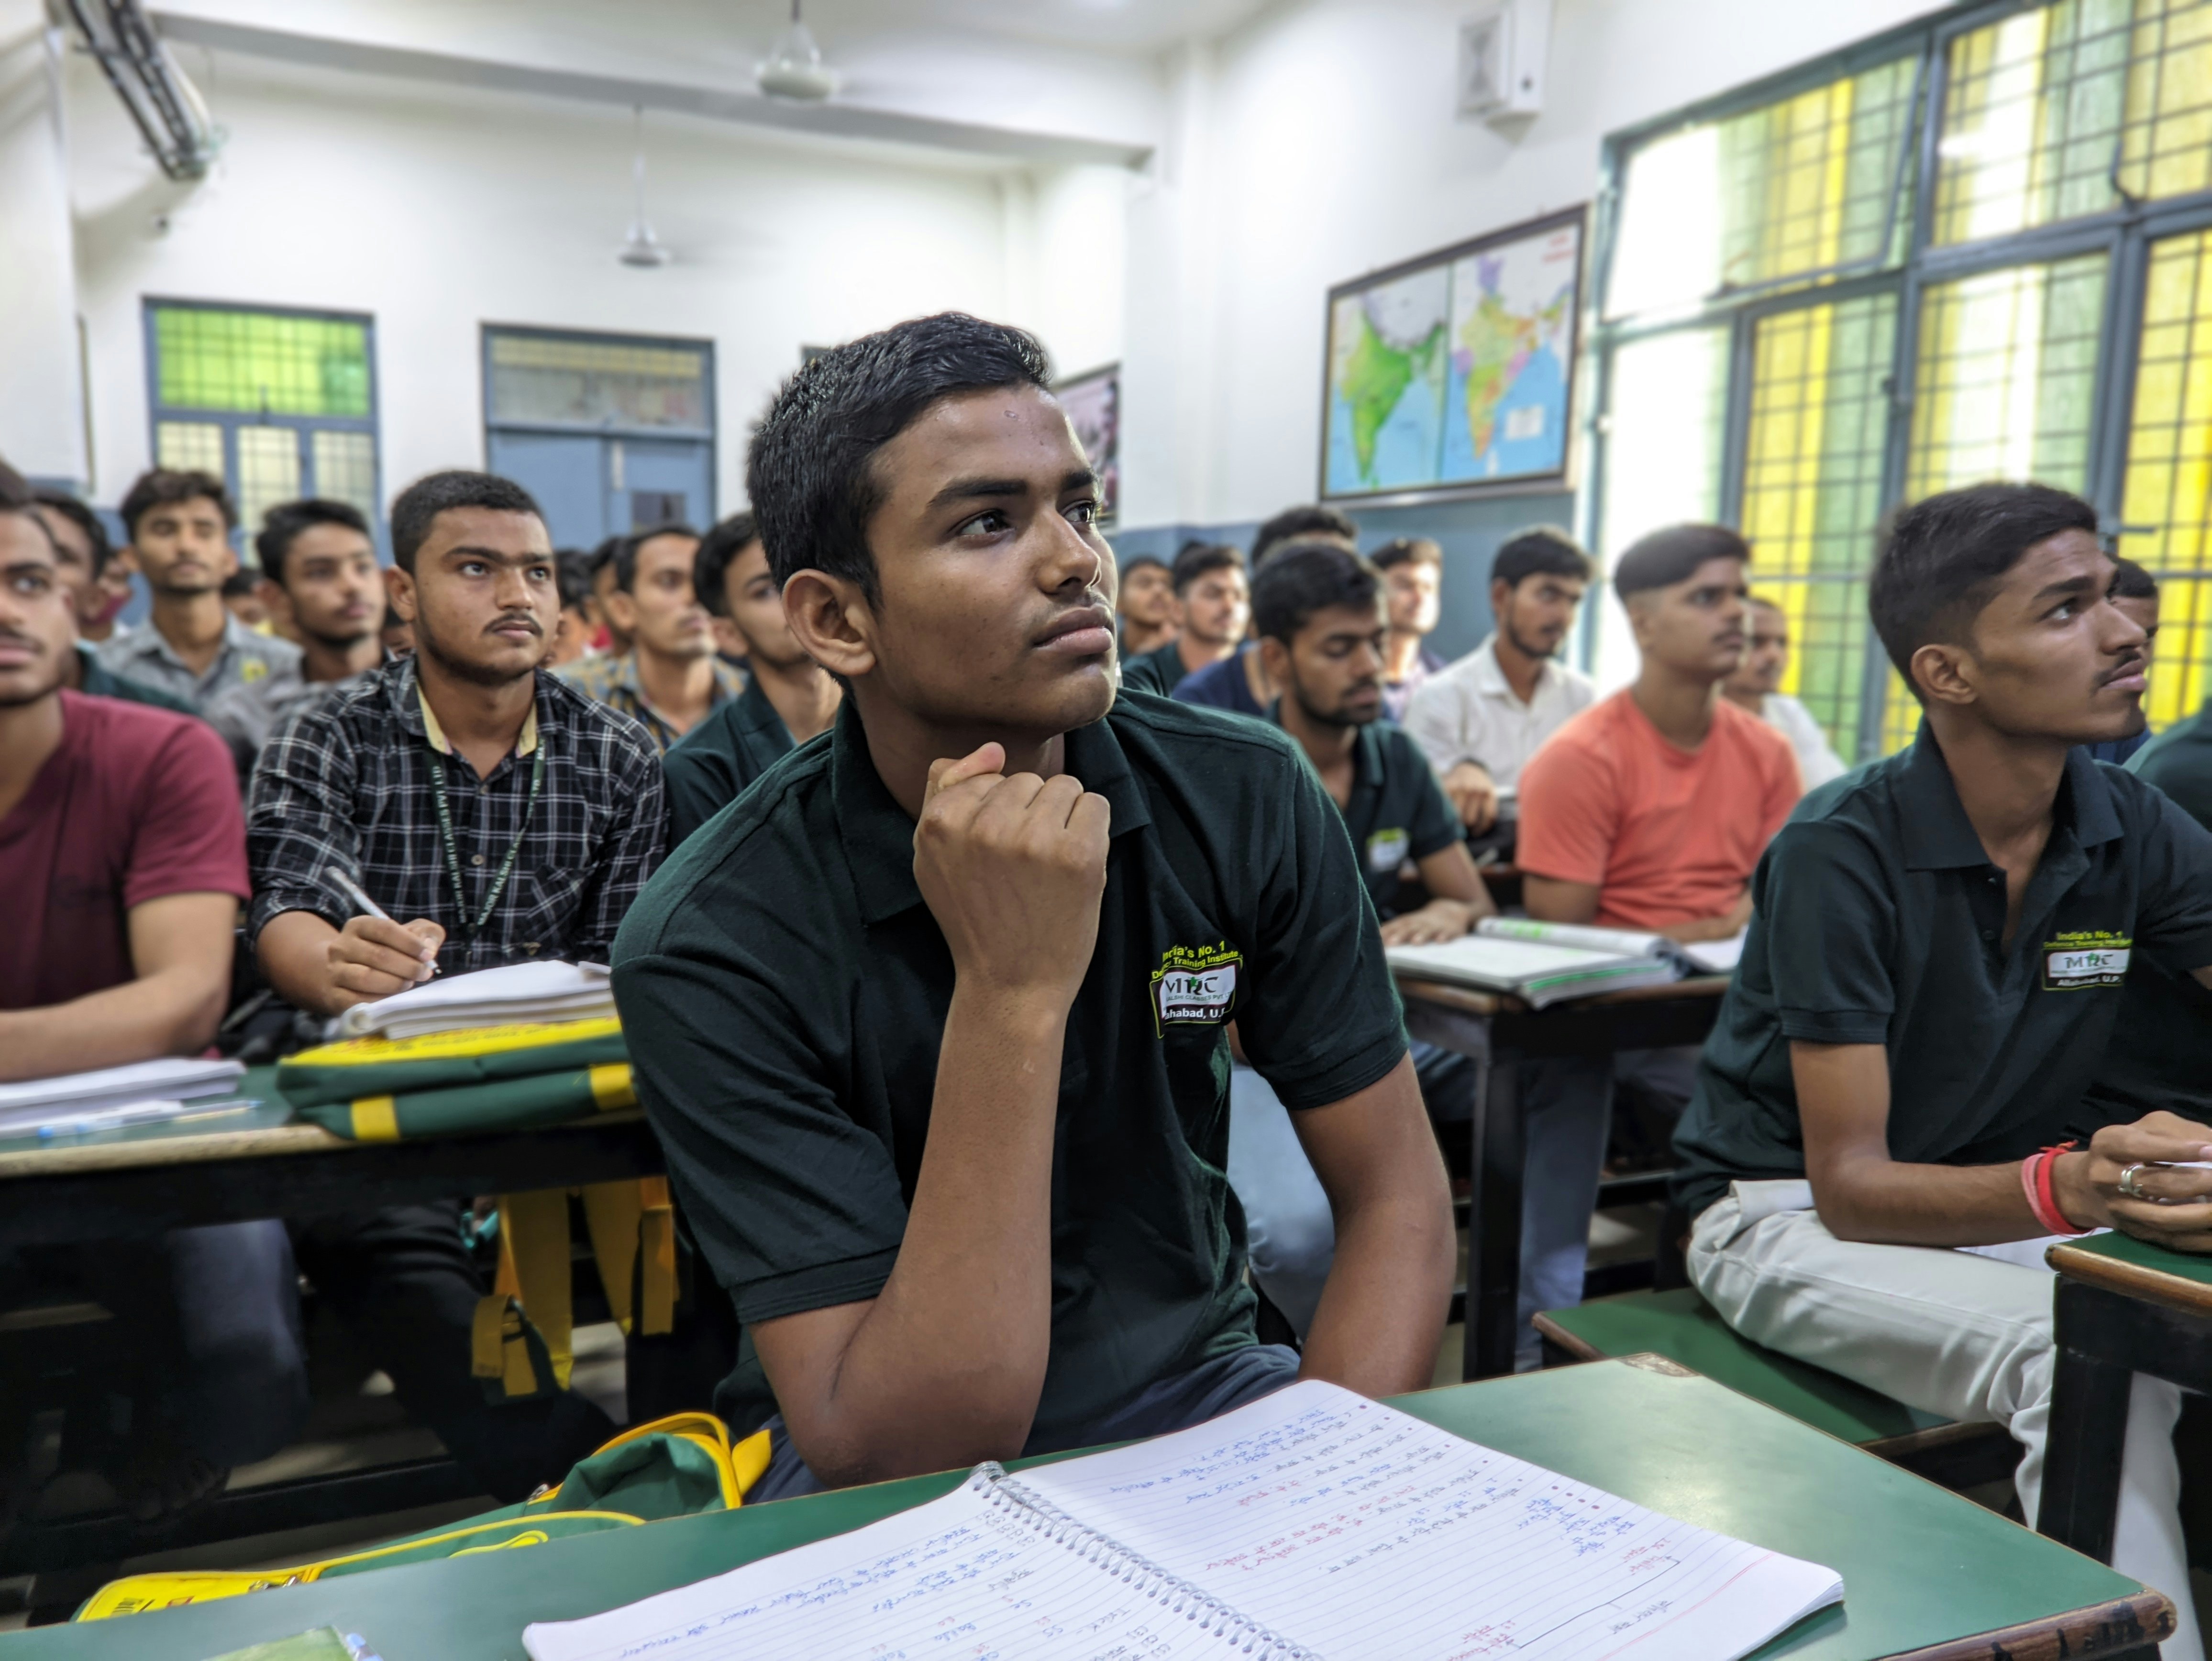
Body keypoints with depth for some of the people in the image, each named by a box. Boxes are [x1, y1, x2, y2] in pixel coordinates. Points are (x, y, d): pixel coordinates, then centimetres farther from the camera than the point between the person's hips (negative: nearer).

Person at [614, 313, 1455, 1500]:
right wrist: (1011, 997, -33)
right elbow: (890, 1457, -24)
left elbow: (1395, 1196, -5)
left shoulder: (1248, 801, -10)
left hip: (1194, 1391, 3)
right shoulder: (715, 945, -21)